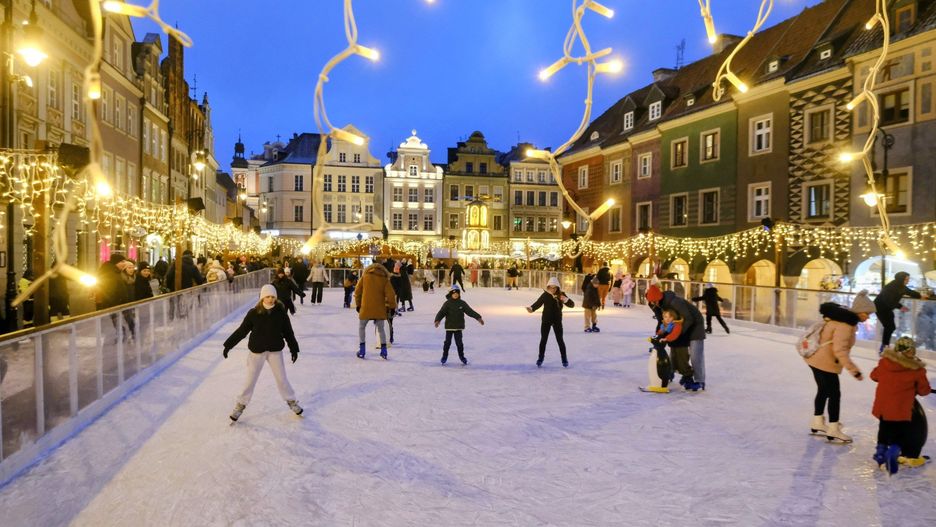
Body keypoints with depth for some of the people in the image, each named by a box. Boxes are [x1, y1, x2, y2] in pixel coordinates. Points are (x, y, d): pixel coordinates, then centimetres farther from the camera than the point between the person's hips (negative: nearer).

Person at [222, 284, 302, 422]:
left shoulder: (280, 312, -8)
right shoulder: (254, 313, -11)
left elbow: (288, 331, 1)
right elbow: (241, 331, -5)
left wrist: (294, 348, 5)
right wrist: (228, 345, -5)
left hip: (275, 350, 1)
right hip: (257, 350, 0)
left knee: (281, 378, 10)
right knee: (250, 379, 9)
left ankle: (292, 401, 26)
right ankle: (240, 405, 24)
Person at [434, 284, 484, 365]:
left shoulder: (462, 303, -1)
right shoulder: (447, 303, -8)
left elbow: (470, 311, -2)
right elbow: (441, 312, -16)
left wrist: (478, 317, -11)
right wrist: (437, 320, -32)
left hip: (458, 327, 1)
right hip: (449, 326, -1)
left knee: (459, 342, 6)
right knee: (447, 342, 5)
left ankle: (461, 356, 23)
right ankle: (445, 356, 24)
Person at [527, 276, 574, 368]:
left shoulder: (561, 295, -9)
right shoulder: (545, 295, -8)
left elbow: (572, 305, -11)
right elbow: (538, 303, -4)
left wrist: (566, 299, -32)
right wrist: (531, 308, -24)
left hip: (557, 320, -1)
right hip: (546, 320, 1)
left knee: (560, 339, 3)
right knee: (543, 339, 8)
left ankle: (564, 359, 16)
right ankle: (541, 358, 22)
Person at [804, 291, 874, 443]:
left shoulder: (843, 316, 8)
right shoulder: (845, 324, -23)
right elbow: (840, 350, -29)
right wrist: (854, 370, -29)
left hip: (817, 358, 10)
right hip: (825, 362, -10)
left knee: (823, 390, 22)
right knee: (834, 394, 0)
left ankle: (817, 423, 35)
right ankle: (833, 430, 9)